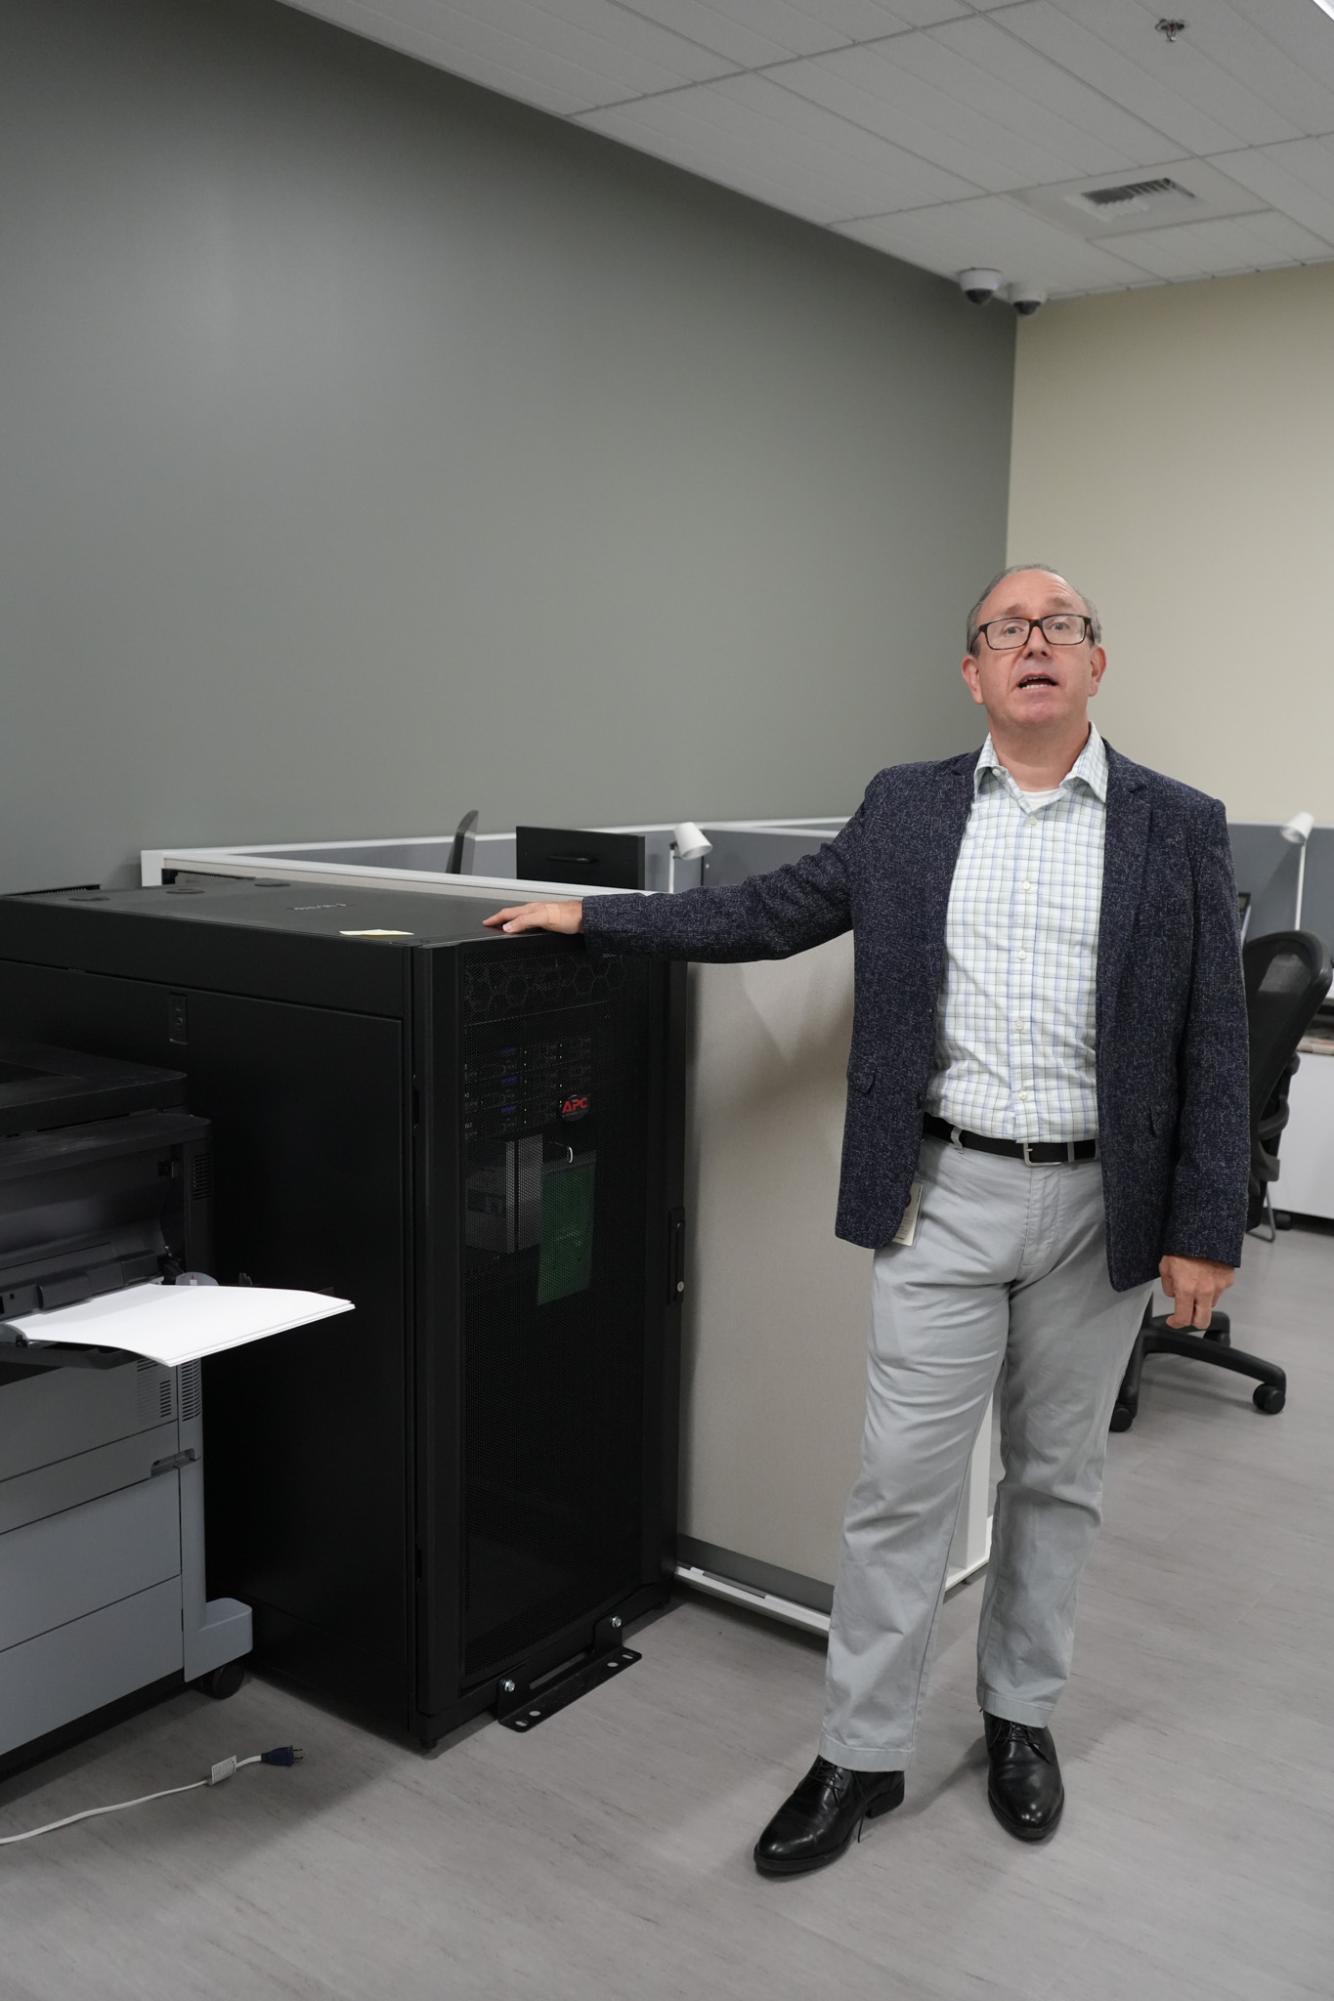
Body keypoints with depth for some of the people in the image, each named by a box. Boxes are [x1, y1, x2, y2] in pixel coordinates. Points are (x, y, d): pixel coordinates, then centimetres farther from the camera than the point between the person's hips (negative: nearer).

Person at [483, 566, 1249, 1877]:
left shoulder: (1179, 828, -1)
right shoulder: (905, 809, 4)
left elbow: (1212, 1042, -2)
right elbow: (767, 912, 7)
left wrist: (1204, 1231, -6)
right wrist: (594, 917, 3)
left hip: (1102, 1203, 0)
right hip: (945, 1194, 0)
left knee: (1057, 1477, 15)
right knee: (901, 1484, 5)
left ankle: (1020, 1716, 36)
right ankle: (861, 1753, 20)